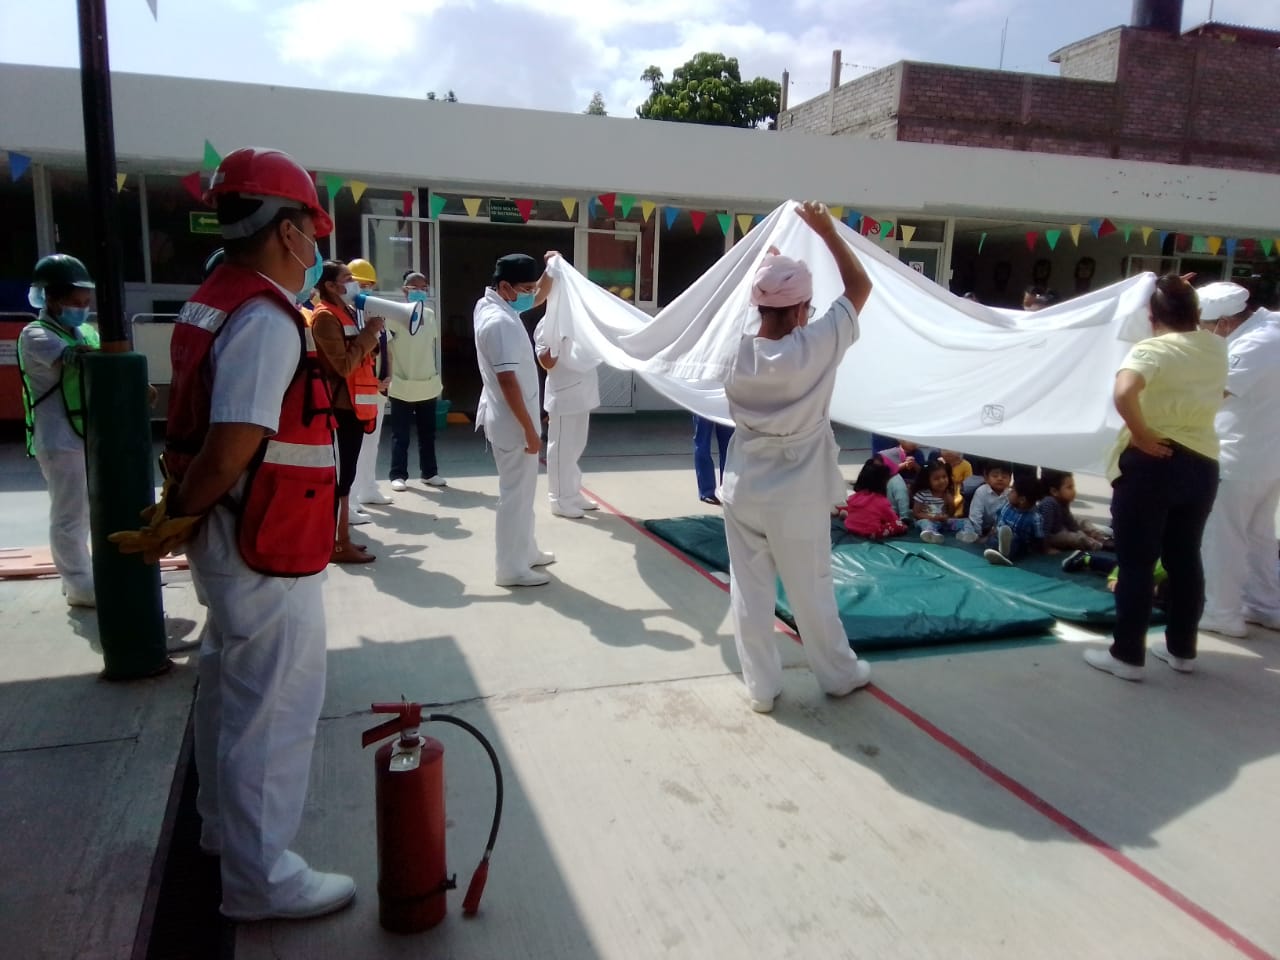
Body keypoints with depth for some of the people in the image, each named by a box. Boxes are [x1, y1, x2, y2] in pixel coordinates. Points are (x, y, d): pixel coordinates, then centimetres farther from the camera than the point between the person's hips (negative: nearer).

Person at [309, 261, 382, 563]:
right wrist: (369, 332, -15)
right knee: (340, 475, -4)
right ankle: (338, 544, 2)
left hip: (353, 405, 9)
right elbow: (344, 365, -20)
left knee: (345, 475, 13)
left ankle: (341, 539, 20)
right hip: (341, 406, -9)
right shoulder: (325, 316, -12)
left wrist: (370, 332, 3)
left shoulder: (347, 312, 15)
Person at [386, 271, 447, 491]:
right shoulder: (396, 315, -8)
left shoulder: (431, 314, 8)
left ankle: (429, 472, 22)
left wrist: (438, 380, 16)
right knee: (400, 435, 2)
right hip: (402, 386, -5)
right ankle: (398, 475, 10)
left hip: (428, 385, 5)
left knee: (428, 433, 12)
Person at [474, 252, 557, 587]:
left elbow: (539, 298, 22)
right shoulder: (501, 323, -24)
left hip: (508, 418, 10)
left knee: (522, 489, 20)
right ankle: (512, 569, 10)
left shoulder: (490, 305, 6)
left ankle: (526, 551, 34)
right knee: (515, 492, 0)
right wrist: (529, 430, -22)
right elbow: (508, 381, -26)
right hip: (512, 422, -10)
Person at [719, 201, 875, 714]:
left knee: (749, 594, 11)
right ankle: (840, 675, 34)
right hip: (797, 502, -3)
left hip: (743, 495, 3)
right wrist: (827, 229, 2)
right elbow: (859, 287, -5)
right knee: (811, 594, 13)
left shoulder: (737, 353, -7)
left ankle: (761, 686, 24)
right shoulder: (816, 348, -17)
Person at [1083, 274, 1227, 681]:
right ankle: (1182, 649, 30)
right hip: (1201, 465, 7)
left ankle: (1127, 655, 8)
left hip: (1150, 465, -6)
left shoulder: (1151, 350, -15)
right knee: (1185, 559, 18)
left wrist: (1140, 432, -21)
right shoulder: (1215, 347, 5)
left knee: (1136, 564, 2)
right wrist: (1184, 295, 25)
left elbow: (1124, 392, -35)